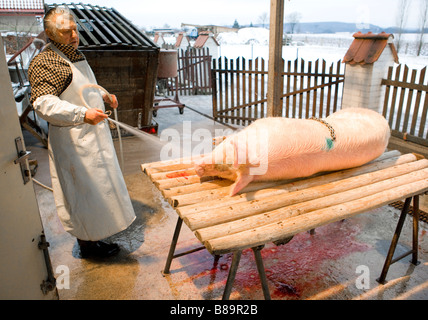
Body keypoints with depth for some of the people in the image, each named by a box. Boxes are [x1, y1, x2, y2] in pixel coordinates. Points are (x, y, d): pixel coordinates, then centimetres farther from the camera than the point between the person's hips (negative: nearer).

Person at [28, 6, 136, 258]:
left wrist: (103, 96, 10)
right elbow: (43, 102, -27)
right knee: (83, 190, 0)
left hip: (94, 132, 10)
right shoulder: (45, 62, -16)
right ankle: (88, 245, 18)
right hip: (72, 139, -10)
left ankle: (95, 235, 39)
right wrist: (83, 114, -38)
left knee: (98, 185, 19)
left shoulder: (76, 55, 15)